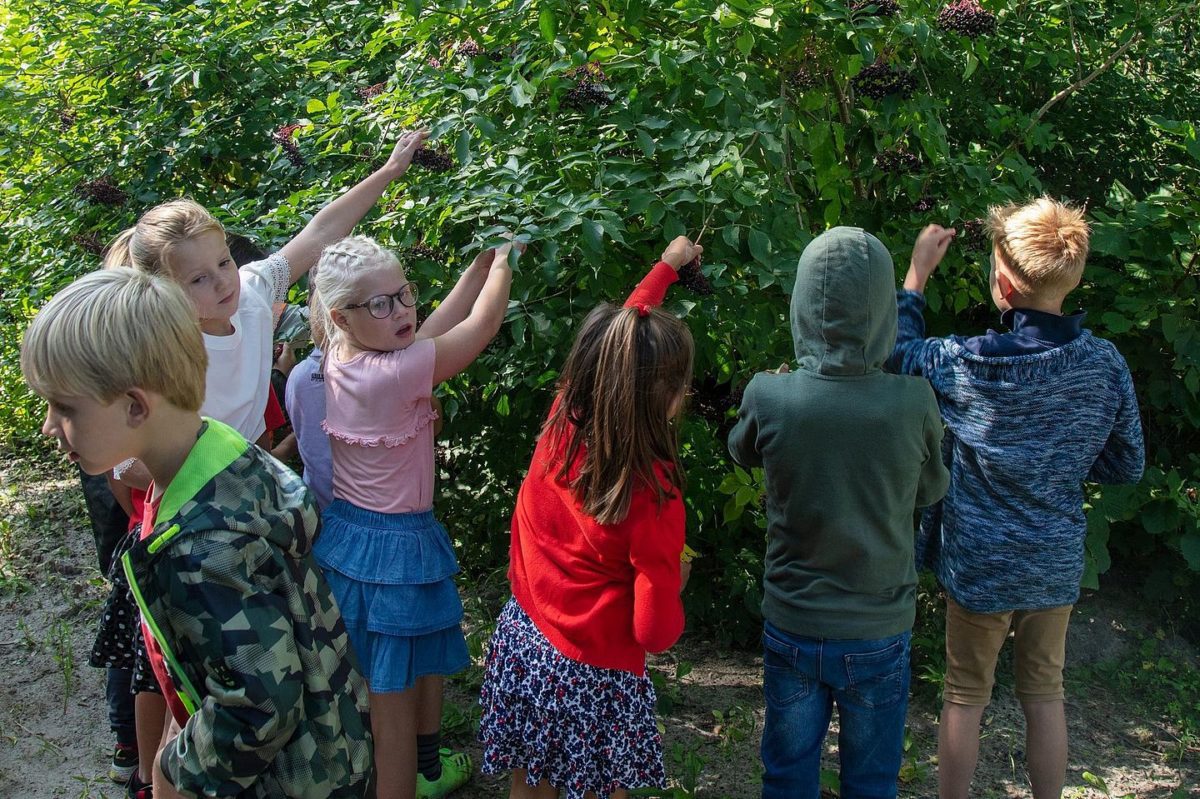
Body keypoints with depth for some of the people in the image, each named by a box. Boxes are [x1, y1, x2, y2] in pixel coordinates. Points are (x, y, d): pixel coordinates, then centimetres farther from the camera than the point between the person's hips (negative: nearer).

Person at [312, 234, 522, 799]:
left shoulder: (338, 362, -3)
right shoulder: (395, 374, -26)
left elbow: (432, 331, 6)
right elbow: (482, 324, -16)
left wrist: (482, 263, 5)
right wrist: (504, 259, 1)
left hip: (344, 533, 8)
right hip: (394, 547, -8)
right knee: (395, 698, 6)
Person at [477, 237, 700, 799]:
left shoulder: (562, 419, -13)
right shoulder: (654, 498, -27)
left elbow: (616, 341, 6)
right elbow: (656, 633, -20)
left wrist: (667, 265, 20)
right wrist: (674, 584, 2)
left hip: (520, 643, 5)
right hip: (592, 679, -5)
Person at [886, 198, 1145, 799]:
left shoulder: (966, 365, -23)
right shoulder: (1106, 365, -11)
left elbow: (895, 350, -4)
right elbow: (1127, 466, 0)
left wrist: (918, 270, 2)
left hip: (979, 567, -3)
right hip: (1057, 564, 3)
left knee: (965, 698, 13)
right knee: (1045, 695, 19)